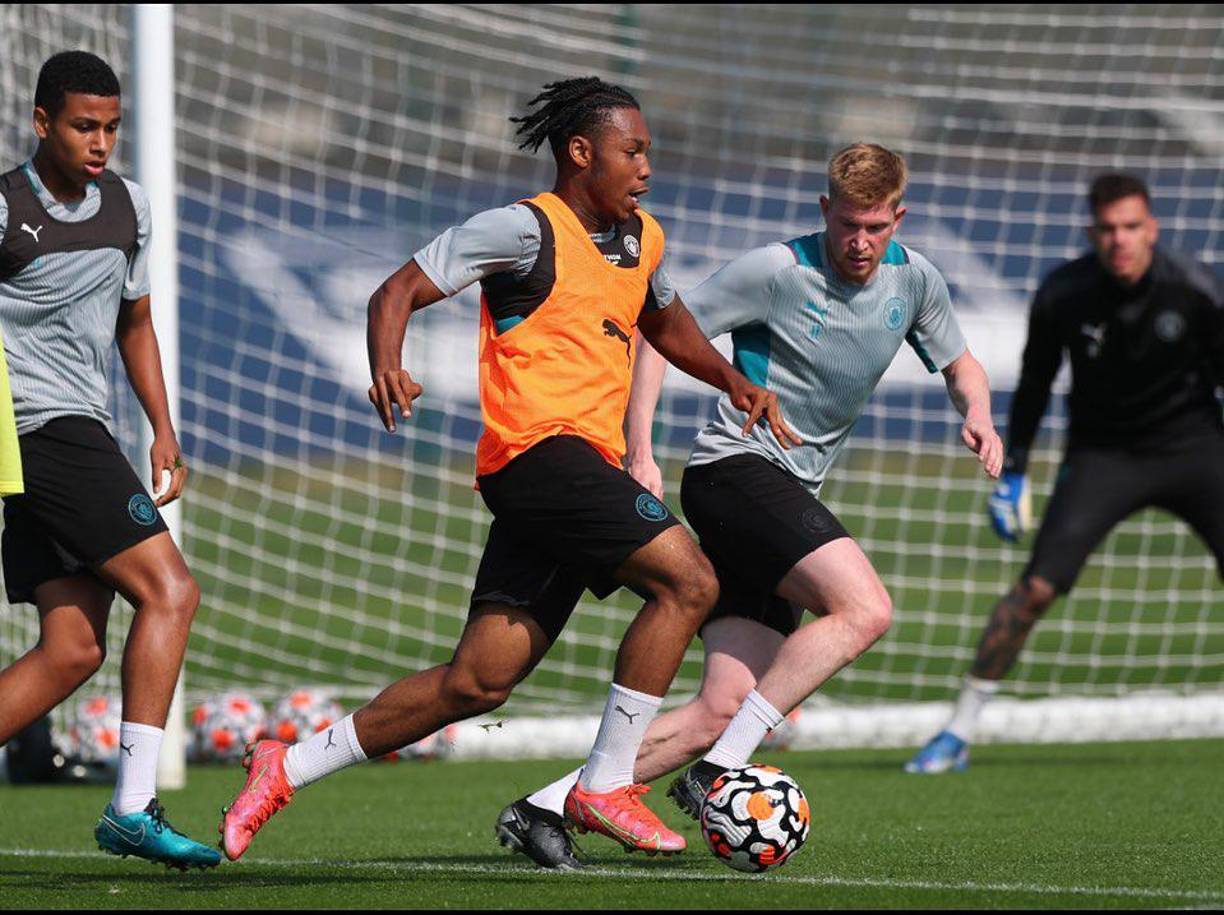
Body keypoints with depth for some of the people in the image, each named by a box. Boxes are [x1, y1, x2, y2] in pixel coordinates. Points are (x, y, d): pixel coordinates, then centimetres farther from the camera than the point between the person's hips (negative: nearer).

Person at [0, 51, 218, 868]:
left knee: (74, 649, 3)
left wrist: (164, 433, 18)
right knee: (169, 591, -15)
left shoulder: (128, 207, 14)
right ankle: (134, 807, -17)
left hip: (80, 436, 8)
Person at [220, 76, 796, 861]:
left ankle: (286, 768, 13)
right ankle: (607, 786, -14)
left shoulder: (643, 240, 19)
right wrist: (387, 368, -27)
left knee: (477, 683, 5)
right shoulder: (526, 230, -6)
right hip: (540, 449, -8)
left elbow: (665, 323, 39)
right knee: (688, 580, -19)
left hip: (586, 467, 8)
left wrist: (733, 380, 23)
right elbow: (400, 292, -7)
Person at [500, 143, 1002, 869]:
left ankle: (545, 807, -4)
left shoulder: (914, 279, 8)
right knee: (866, 609, -27)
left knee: (724, 711, -4)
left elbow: (960, 364, 24)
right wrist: (639, 453, -13)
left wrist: (978, 414, 1)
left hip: (789, 497, 7)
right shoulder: (779, 271, -11)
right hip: (737, 469, -7)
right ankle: (719, 769, -26)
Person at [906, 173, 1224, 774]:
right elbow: (1034, 382, 3)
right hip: (1102, 453, 0)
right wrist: (1013, 470, 7)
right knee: (1037, 587, -15)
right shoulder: (1062, 297, -14)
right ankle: (959, 731, -6)